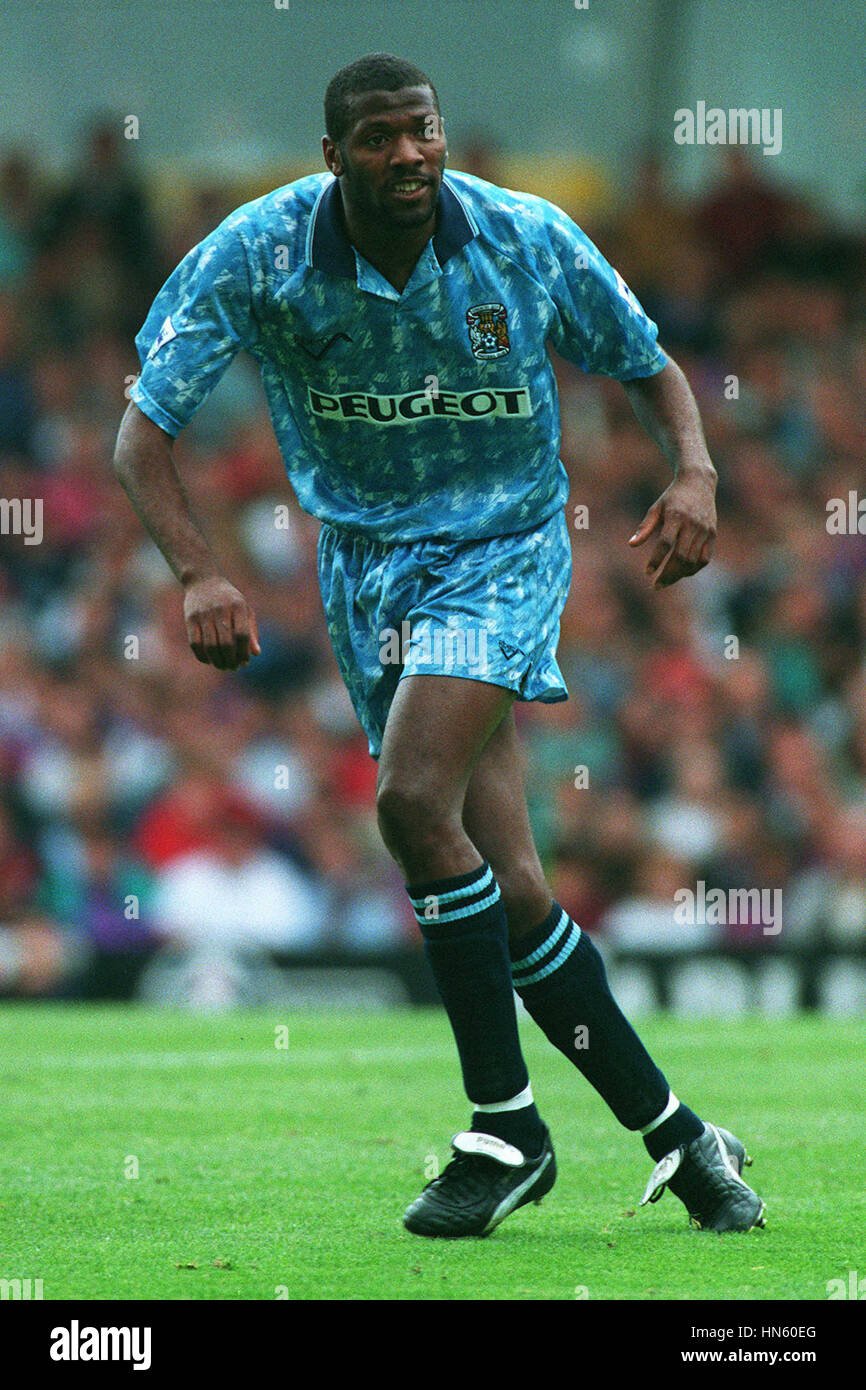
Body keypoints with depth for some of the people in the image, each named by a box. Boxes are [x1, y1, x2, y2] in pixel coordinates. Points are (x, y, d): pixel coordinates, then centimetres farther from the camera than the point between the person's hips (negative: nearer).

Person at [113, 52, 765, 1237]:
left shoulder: (531, 240, -12)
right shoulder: (257, 256, -13)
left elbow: (648, 369, 4)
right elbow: (143, 433, -14)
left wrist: (695, 473, -16)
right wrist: (198, 573, -30)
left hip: (503, 549, -2)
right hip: (367, 556, 3)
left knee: (414, 797, -26)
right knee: (504, 888, -4)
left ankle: (505, 1127, -14)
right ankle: (673, 1133, 9)